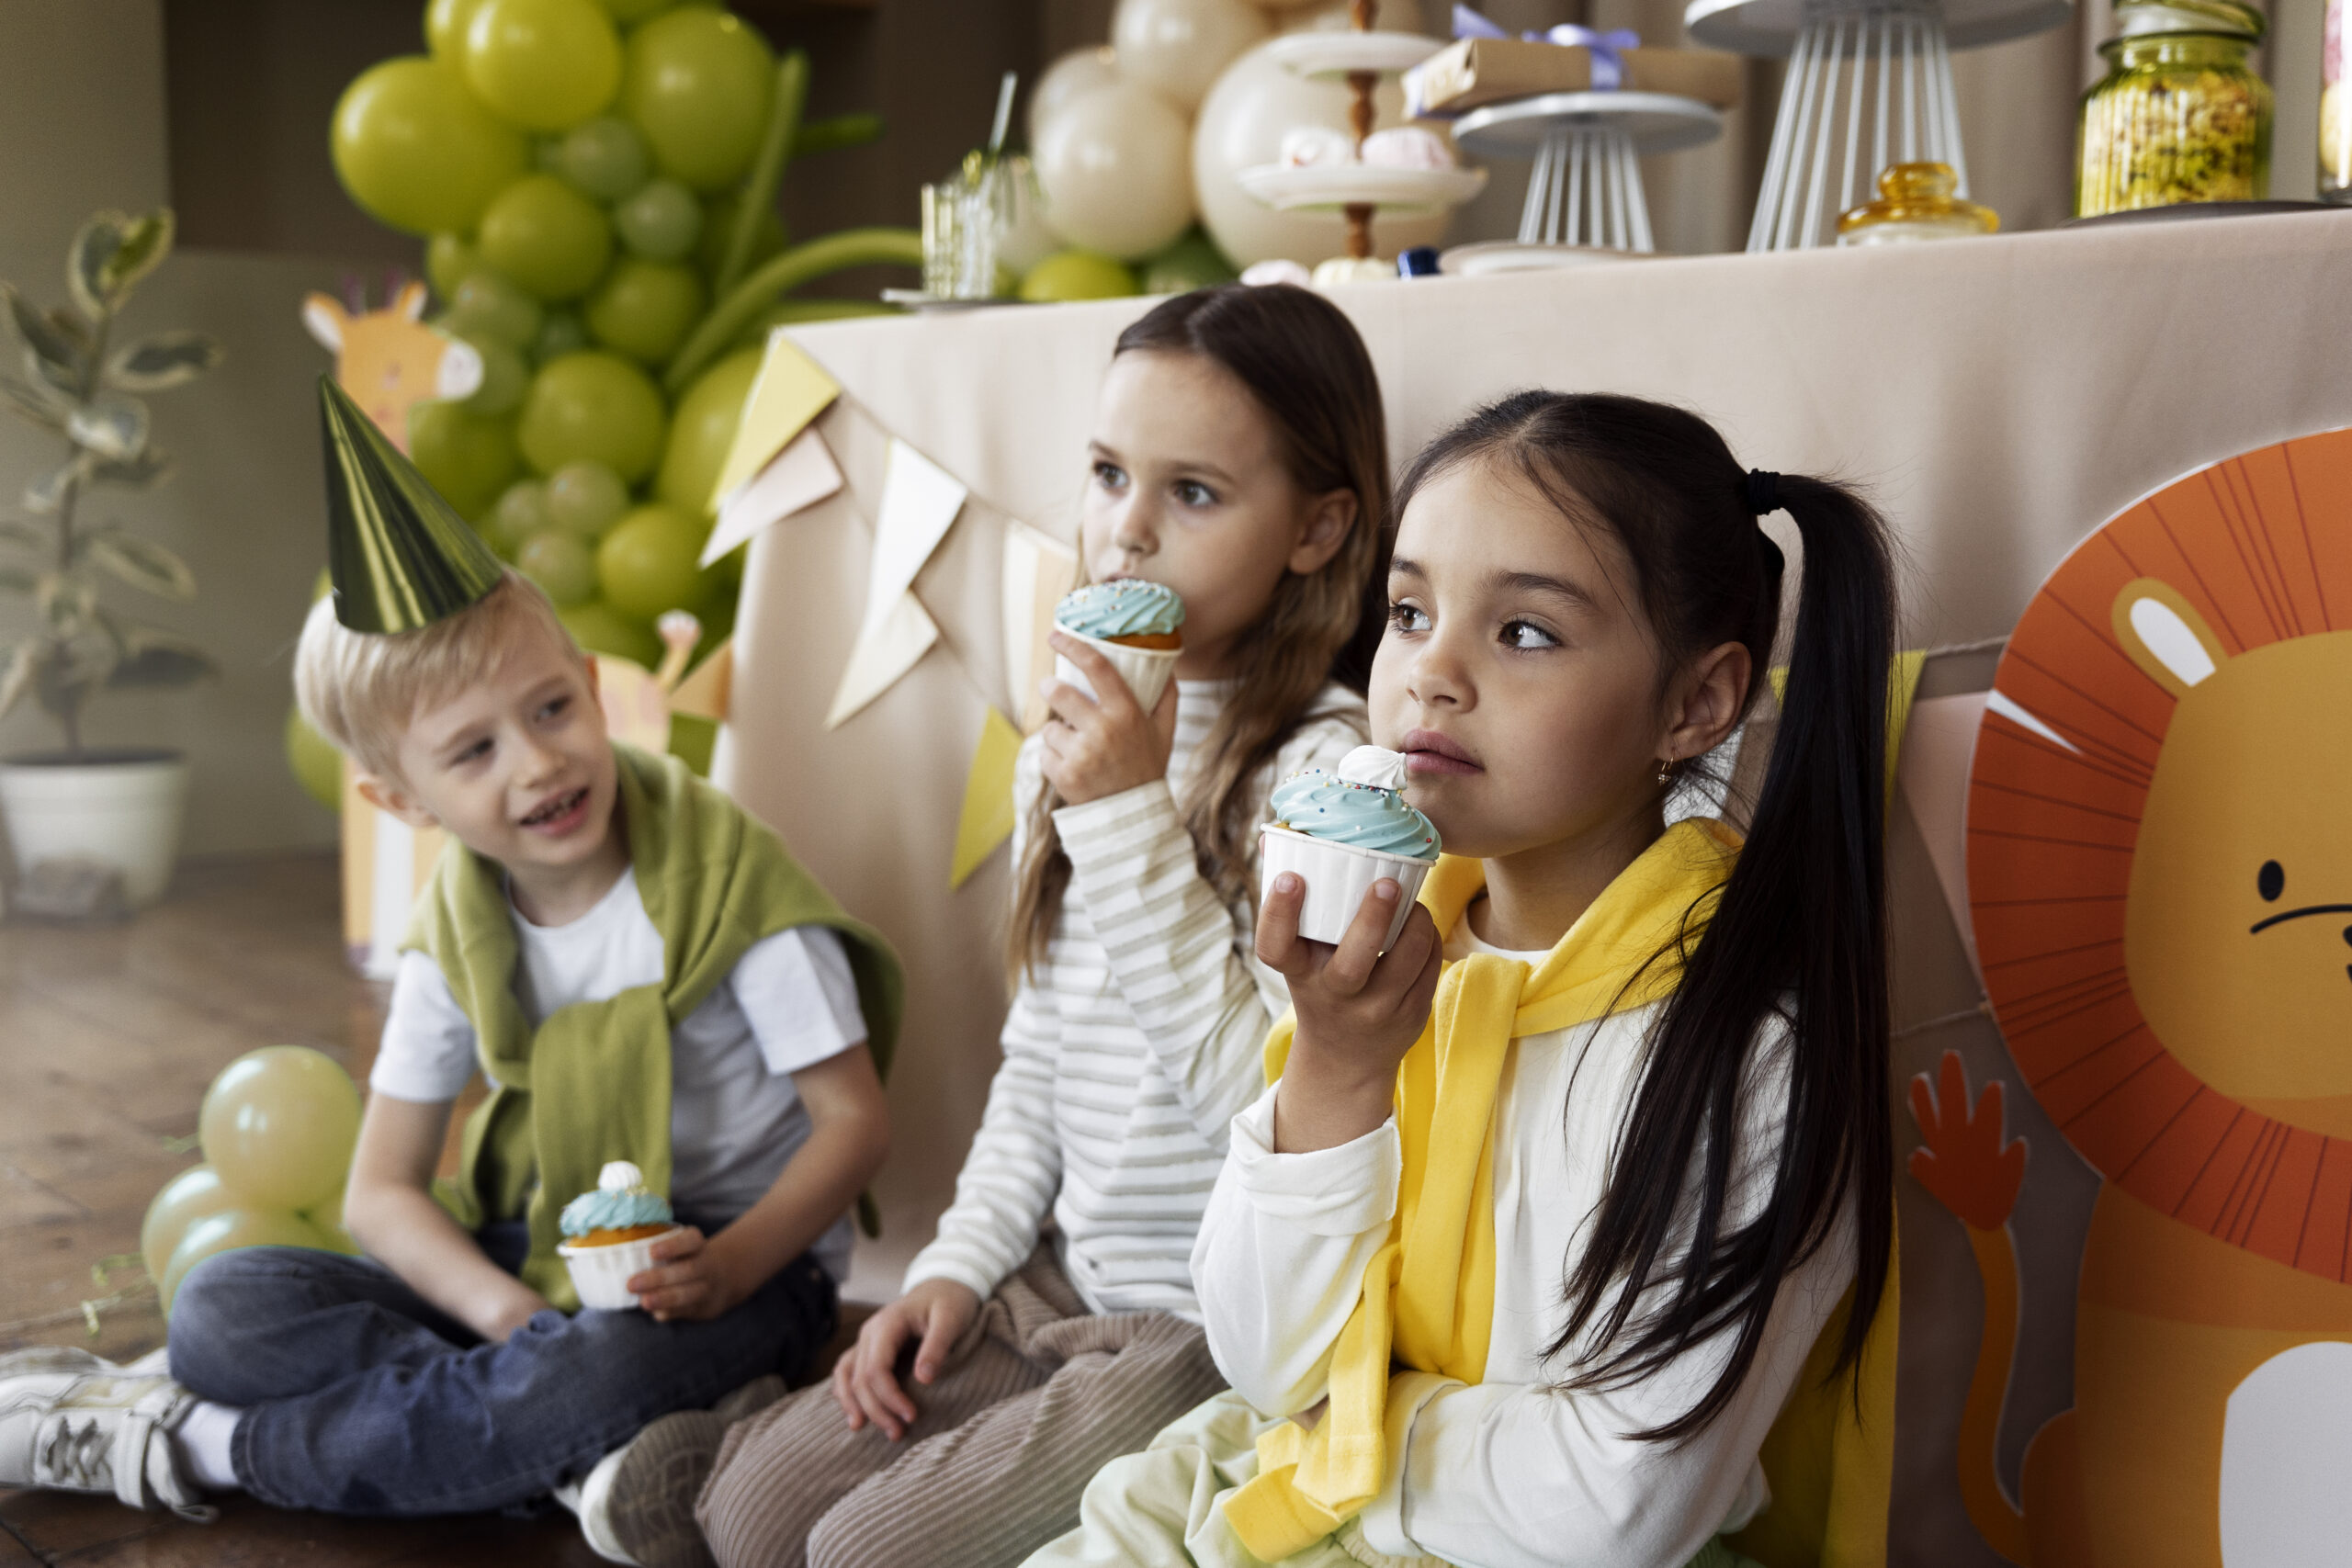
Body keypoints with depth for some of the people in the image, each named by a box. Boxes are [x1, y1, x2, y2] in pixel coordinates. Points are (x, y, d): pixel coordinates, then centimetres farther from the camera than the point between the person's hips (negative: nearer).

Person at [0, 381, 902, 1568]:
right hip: (533, 1256, 5)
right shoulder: (457, 931, 0)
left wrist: (730, 1266, -28)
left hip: (742, 1263, -5)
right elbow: (380, 1192, 2)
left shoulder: (722, 874, -13)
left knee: (610, 1372, -39)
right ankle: (584, 1450, -27)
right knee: (222, 1309, -14)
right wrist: (505, 1314, -18)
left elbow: (856, 1120, -10)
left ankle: (202, 1446, -20)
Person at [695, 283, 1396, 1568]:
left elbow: (1276, 1112, -25)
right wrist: (958, 1265, 6)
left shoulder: (1328, 766, -18)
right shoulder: (1074, 750, 9)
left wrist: (1133, 825, -26)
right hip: (1062, 1290, 7)